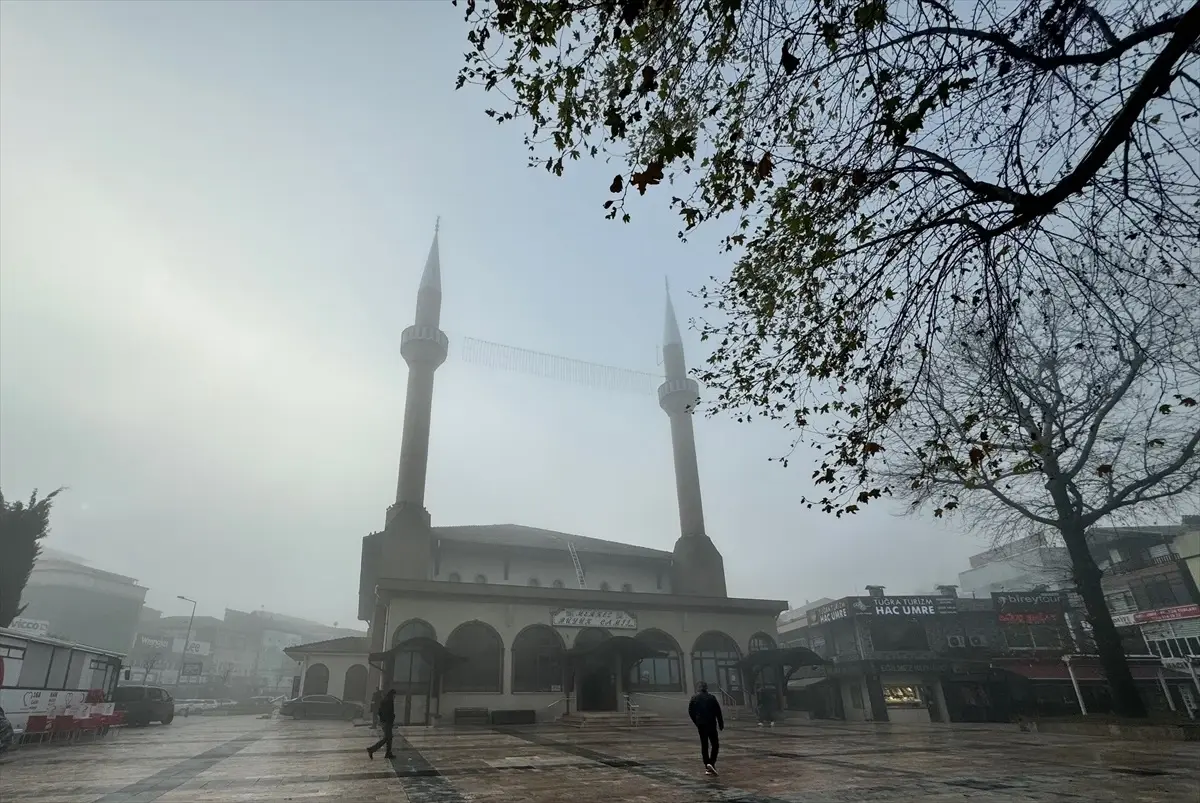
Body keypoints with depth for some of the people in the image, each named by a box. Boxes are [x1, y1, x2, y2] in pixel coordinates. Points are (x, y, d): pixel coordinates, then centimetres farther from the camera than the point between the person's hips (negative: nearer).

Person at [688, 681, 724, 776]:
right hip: (711, 724, -3)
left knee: (704, 745, 10)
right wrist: (721, 724, 4)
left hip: (701, 725, 3)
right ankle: (712, 763, -11)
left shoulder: (694, 699, 3)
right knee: (715, 744, 7)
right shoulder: (712, 698, -4)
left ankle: (707, 767, 8)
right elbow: (718, 712, -4)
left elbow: (691, 712, 4)